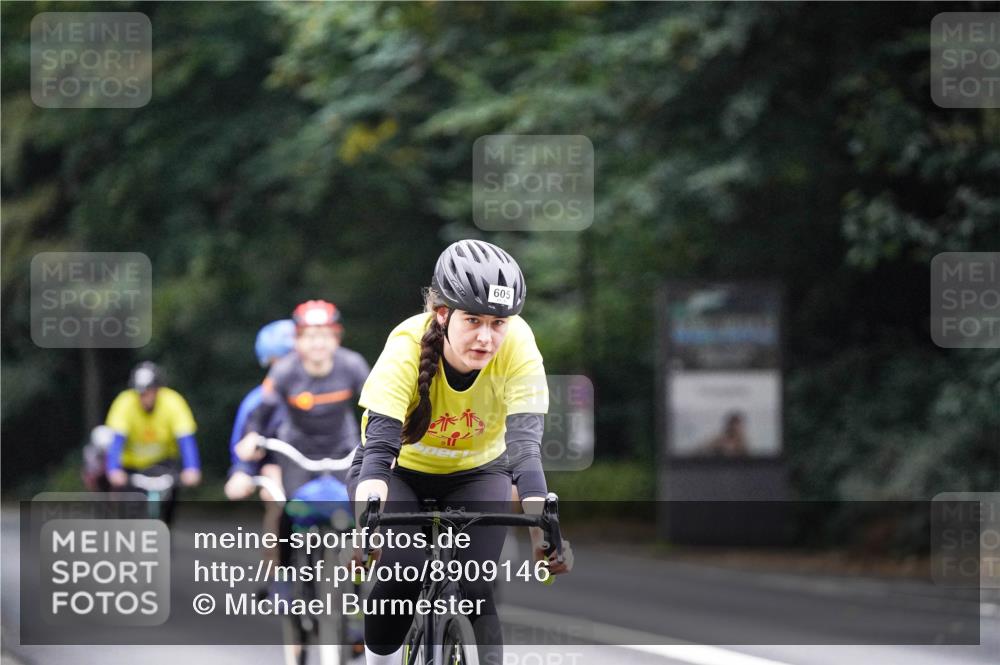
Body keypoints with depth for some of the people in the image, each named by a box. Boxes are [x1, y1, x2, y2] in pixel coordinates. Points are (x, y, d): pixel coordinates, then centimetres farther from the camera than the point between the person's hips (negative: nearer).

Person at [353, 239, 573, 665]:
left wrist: (544, 533, -50)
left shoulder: (517, 347, -30)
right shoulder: (408, 346, -33)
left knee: (475, 590, -17)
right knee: (398, 580, -22)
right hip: (404, 471, -1)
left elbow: (525, 445, -35)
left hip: (477, 473, 1)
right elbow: (378, 446, -40)